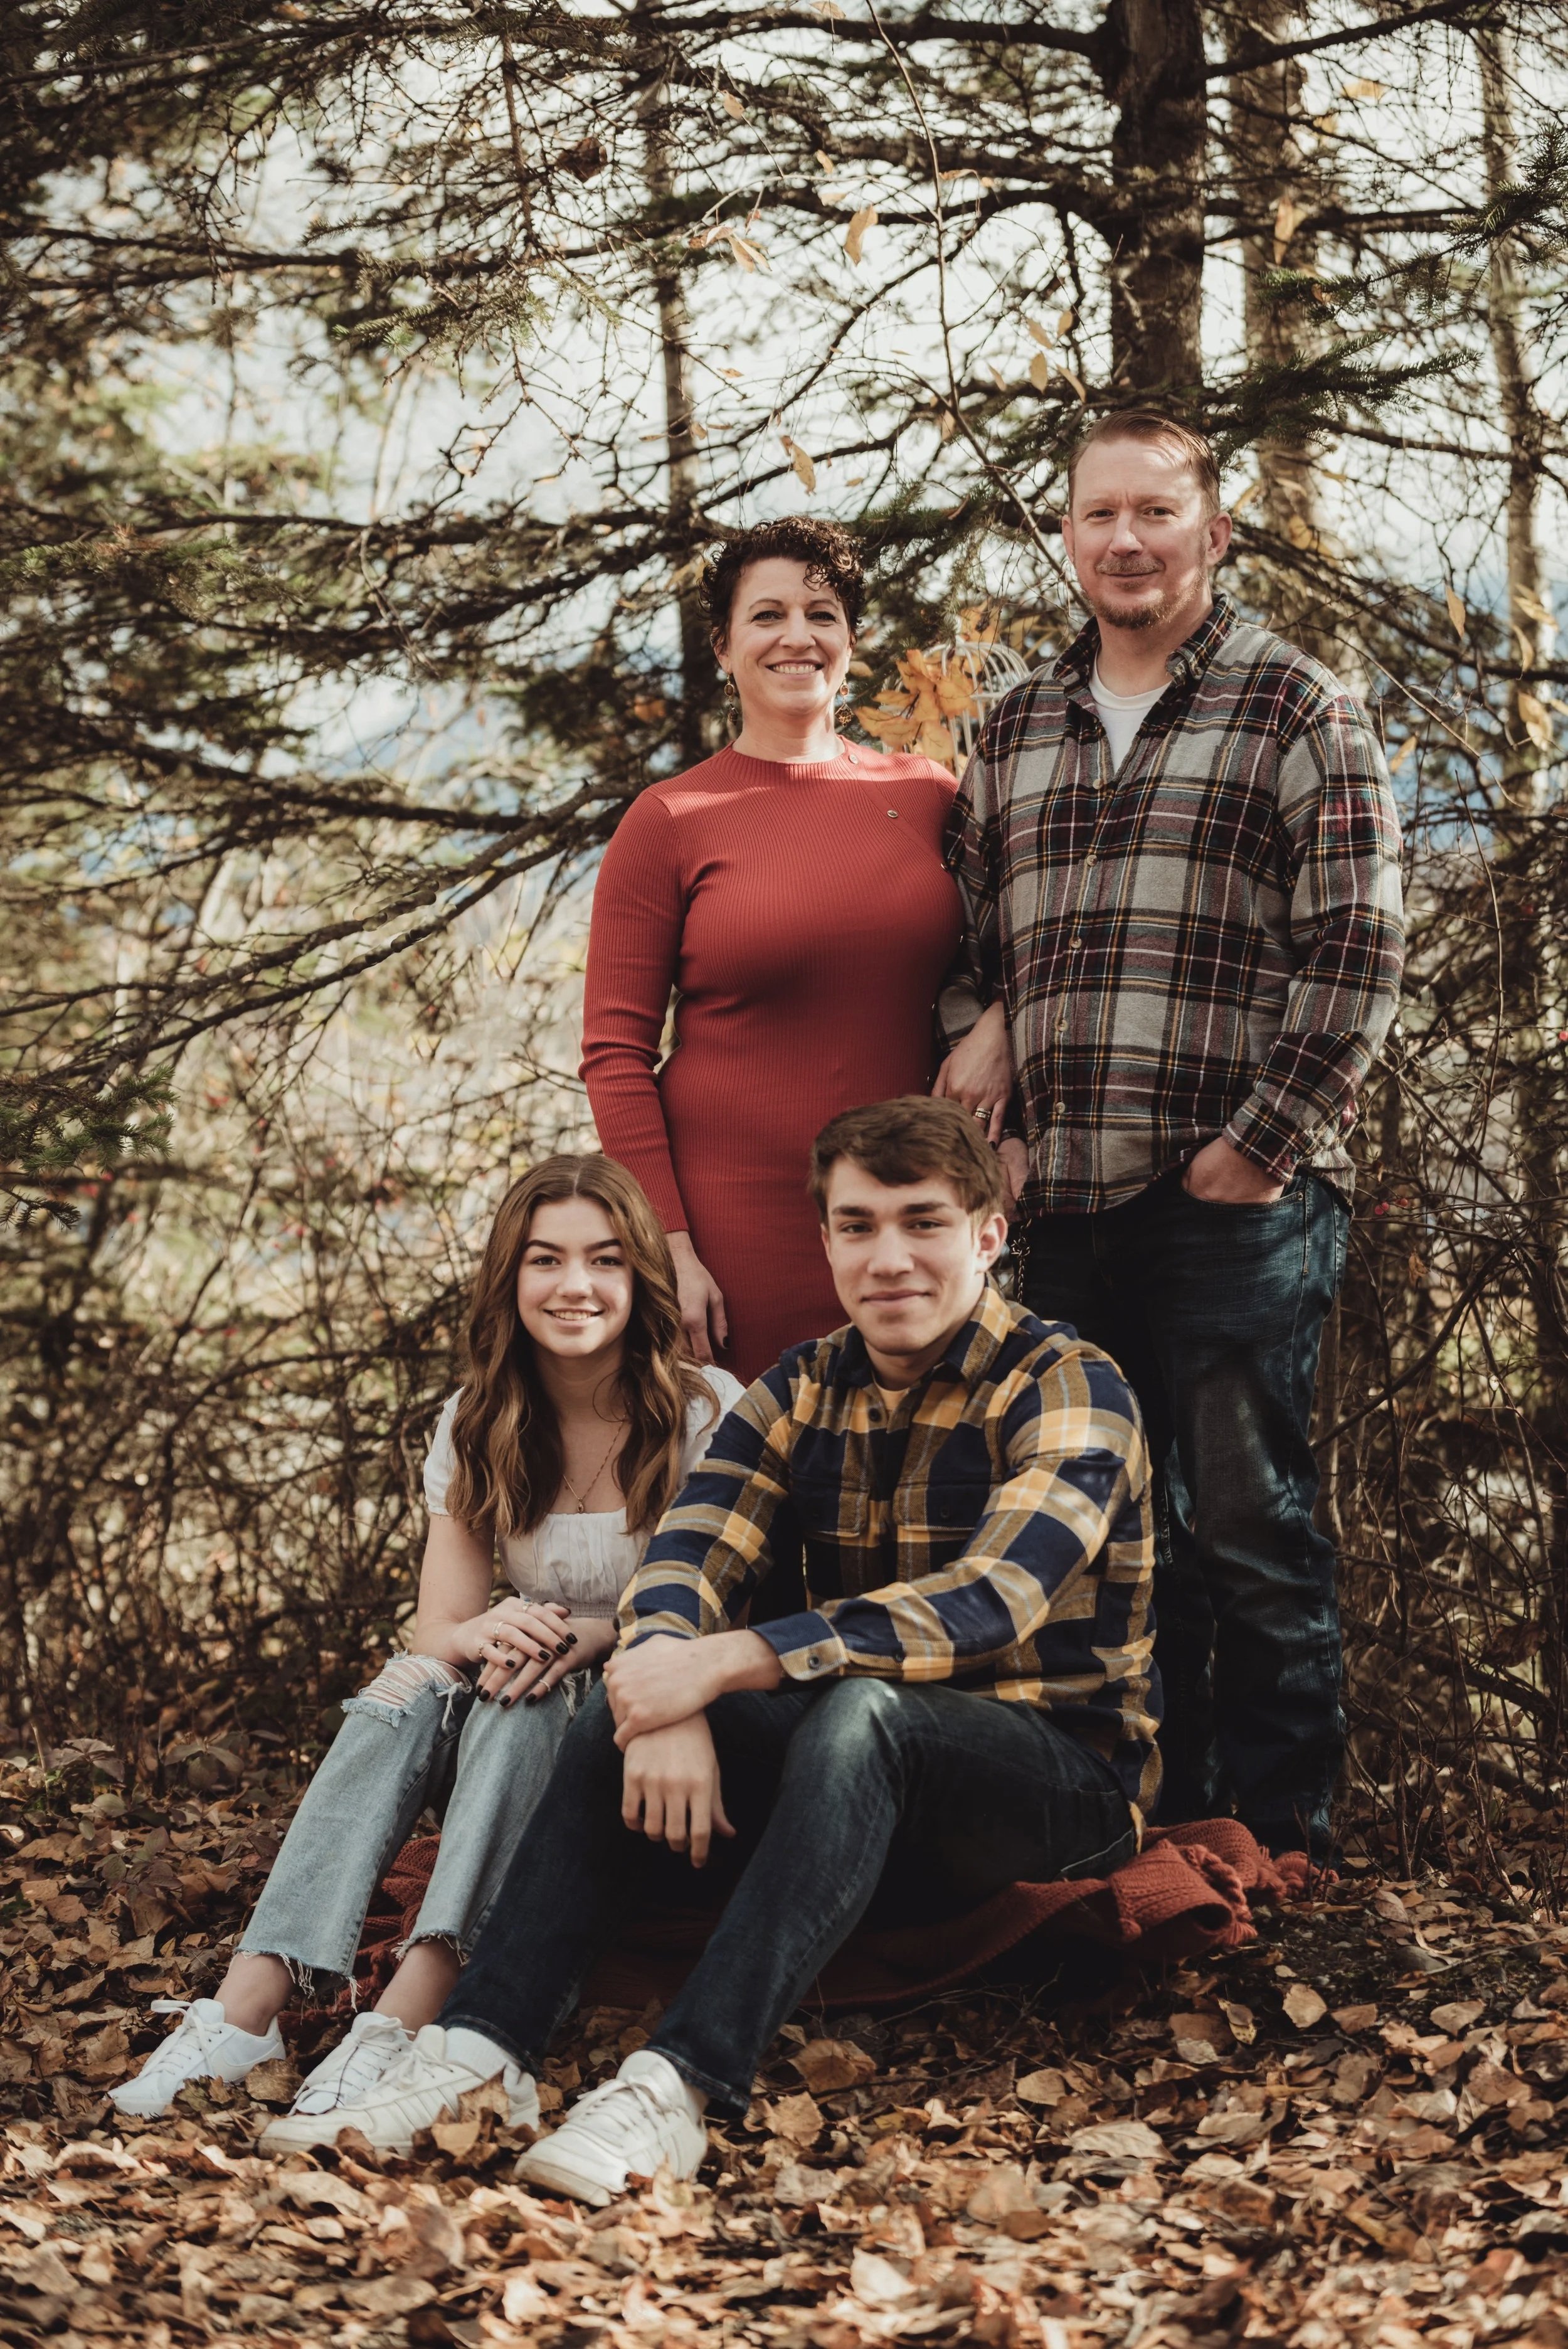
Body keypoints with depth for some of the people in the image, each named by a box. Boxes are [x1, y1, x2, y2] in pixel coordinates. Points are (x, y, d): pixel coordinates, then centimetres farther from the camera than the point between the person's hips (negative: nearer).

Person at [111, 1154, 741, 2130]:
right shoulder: (477, 1428, 4)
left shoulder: (706, 1414, -8)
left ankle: (408, 2019, -48)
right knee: (408, 1692, -28)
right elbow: (439, 1631, 0)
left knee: (525, 1706, -34)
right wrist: (478, 1634, -25)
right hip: (520, 1720, 4)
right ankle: (255, 1997, -41)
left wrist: (598, 1635, -30)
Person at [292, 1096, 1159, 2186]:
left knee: (861, 1711, -36)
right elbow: (687, 1556, -8)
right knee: (629, 1704, -17)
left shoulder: (1072, 1393, -13)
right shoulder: (804, 1389, 6)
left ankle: (683, 2083, -43)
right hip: (866, 1770, 6)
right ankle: (487, 2045, -26)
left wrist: (721, 1663, -36)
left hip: (1068, 1777, -5)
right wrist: (672, 1699, -32)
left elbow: (986, 1604, -29)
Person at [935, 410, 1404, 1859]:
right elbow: (966, 947, 21)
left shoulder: (1296, 708, 0)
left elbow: (1357, 950, -7)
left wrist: (1260, 1143, -12)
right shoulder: (1015, 734, 17)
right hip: (1068, 1201, 5)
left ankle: (1274, 1843, 9)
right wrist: (987, 1126, 5)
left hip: (1241, 1199, -5)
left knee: (1251, 1534, -2)